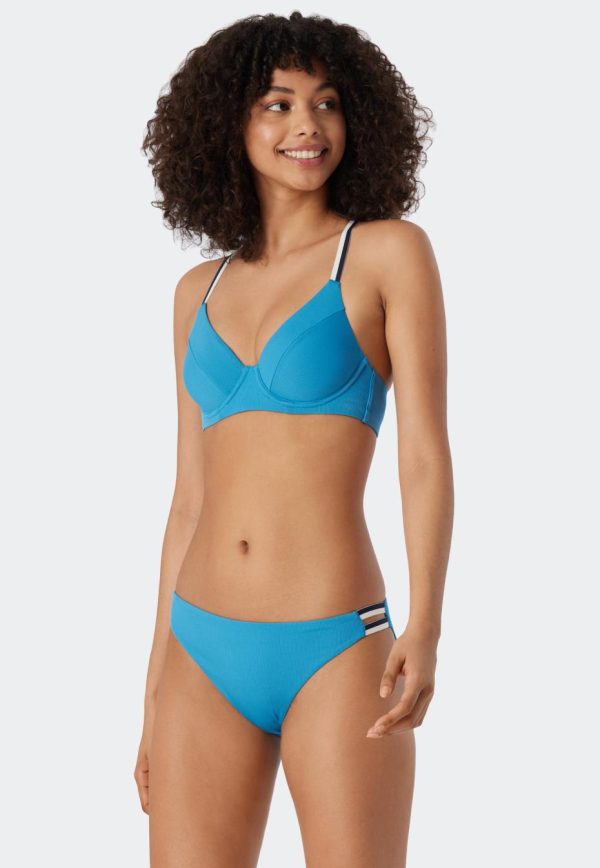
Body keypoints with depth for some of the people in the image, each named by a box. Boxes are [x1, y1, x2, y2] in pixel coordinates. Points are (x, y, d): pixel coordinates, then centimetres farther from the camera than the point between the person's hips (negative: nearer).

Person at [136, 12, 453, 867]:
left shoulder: (390, 250, 0)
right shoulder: (201, 292, 14)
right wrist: (156, 697, 13)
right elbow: (192, 498, 15)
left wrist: (426, 626, -24)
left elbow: (427, 452, -9)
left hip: (335, 658, -4)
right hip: (207, 661, 5)